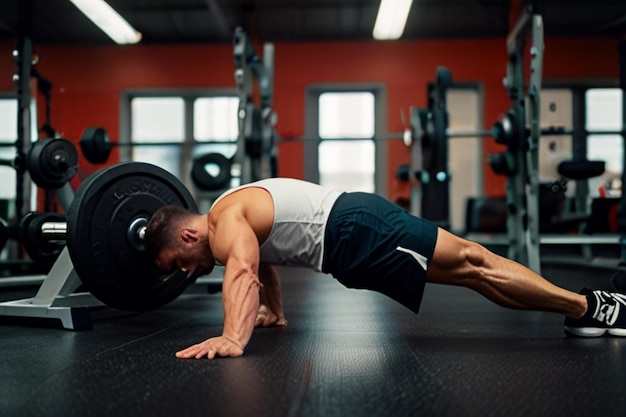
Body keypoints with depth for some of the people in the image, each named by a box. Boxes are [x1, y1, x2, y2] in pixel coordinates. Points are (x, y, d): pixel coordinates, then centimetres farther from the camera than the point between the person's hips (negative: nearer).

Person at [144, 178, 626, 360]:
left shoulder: (224, 222, -11)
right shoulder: (238, 213, 20)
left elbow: (243, 272, -32)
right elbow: (264, 263, 38)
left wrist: (233, 339, -44)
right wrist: (275, 312, 43)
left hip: (357, 234, -9)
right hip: (354, 220, 9)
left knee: (471, 266, -7)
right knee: (470, 259, 6)